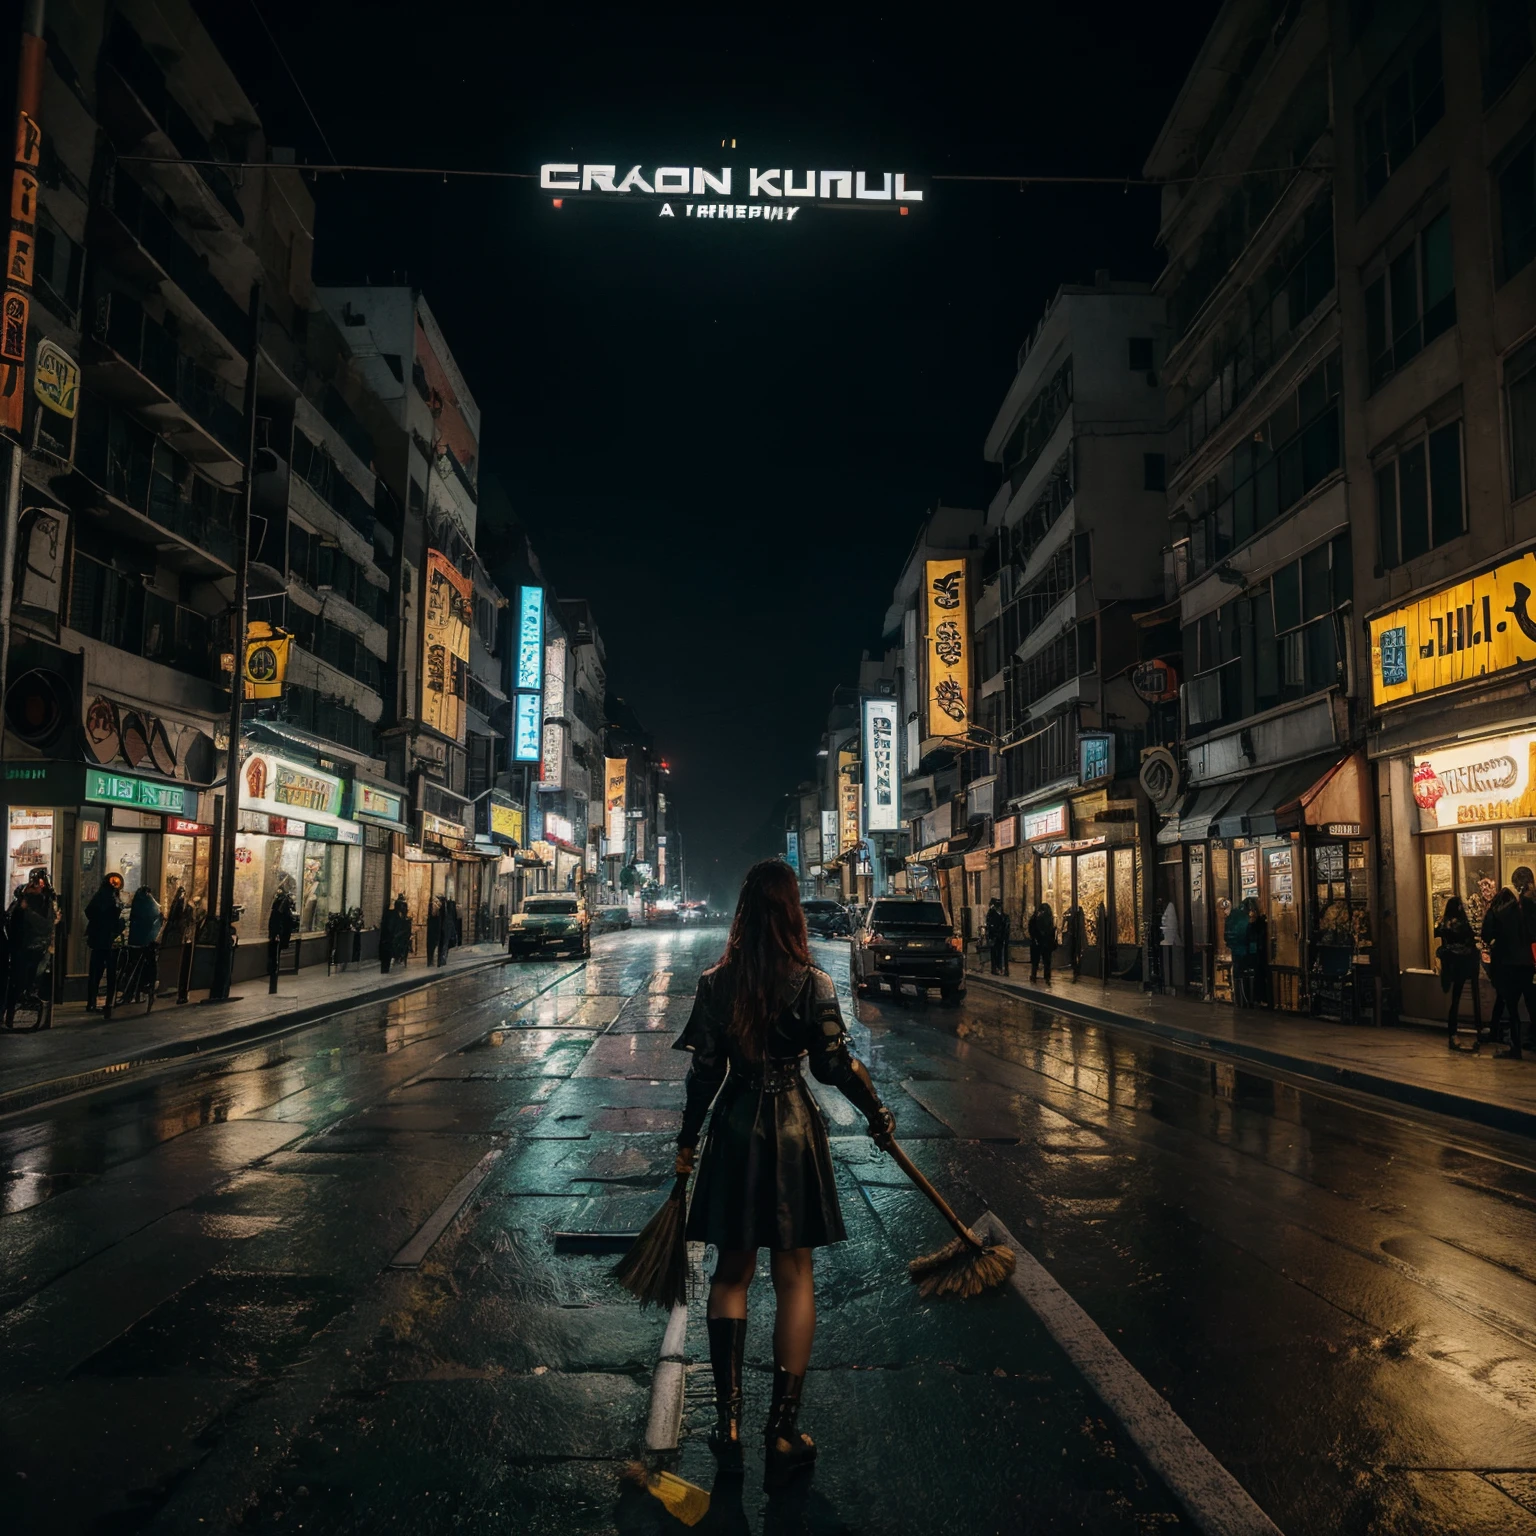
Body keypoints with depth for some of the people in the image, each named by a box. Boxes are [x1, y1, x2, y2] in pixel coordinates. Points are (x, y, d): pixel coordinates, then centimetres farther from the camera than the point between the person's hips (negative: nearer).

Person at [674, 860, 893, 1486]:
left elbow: (704, 1070, -3)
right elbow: (835, 1064, -9)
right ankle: (783, 1429, 15)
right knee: (794, 1277, 10)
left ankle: (728, 1422, 19)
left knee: (731, 1271, 16)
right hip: (793, 1131, -2)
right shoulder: (813, 984, -11)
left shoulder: (716, 983, -6)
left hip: (734, 1129, 2)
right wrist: (877, 1114, 7)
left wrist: (687, 1140, 9)